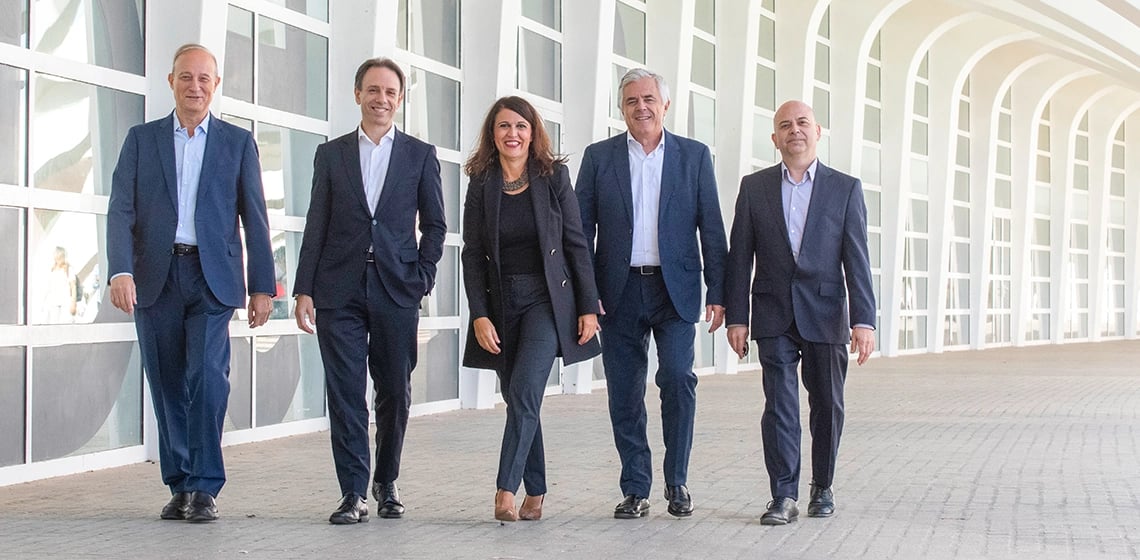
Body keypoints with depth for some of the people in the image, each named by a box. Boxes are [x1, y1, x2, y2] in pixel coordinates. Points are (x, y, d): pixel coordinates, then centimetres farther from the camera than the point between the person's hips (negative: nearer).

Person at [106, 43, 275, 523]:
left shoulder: (238, 142, 9)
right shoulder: (141, 139, 10)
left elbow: (254, 218, 7)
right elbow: (121, 210, 0)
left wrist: (262, 286, 1)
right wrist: (121, 270, -15)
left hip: (212, 277, -1)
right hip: (155, 278, 2)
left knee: (208, 375, -16)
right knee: (168, 384, 5)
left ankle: (205, 488, -10)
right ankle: (180, 486, 16)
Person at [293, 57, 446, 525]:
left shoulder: (420, 155, 8)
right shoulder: (331, 154, 9)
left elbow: (434, 224, 9)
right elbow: (316, 227, 7)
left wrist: (422, 278, -3)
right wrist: (304, 290, 1)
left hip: (396, 292, 0)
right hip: (339, 292, 0)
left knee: (395, 393, 6)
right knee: (345, 394, -2)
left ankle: (387, 481, 24)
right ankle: (353, 493, 1)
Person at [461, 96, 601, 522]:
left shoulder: (553, 177, 1)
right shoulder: (481, 184, 4)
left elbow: (576, 244, 2)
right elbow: (472, 255, 2)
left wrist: (588, 306, -2)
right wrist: (479, 315, -7)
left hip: (547, 297, -2)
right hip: (501, 302, 3)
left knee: (524, 394, -16)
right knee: (518, 401, 5)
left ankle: (506, 490, -16)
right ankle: (535, 492, 12)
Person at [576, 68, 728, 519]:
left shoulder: (694, 156, 7)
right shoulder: (599, 157, 7)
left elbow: (711, 227, 5)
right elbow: (582, 228, 5)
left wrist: (717, 290, -2)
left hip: (675, 289, -1)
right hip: (619, 291, 1)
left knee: (678, 379, -12)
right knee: (624, 394, 3)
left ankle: (676, 482, 5)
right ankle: (635, 490, 13)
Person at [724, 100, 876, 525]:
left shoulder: (845, 188, 4)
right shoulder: (754, 187, 7)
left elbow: (856, 260, -1)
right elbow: (739, 257, 6)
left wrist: (863, 320, -9)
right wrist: (736, 317, -1)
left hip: (825, 314, 0)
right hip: (774, 315, 0)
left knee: (827, 405, 8)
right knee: (779, 404, -6)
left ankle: (822, 489, 24)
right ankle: (784, 497, -5)